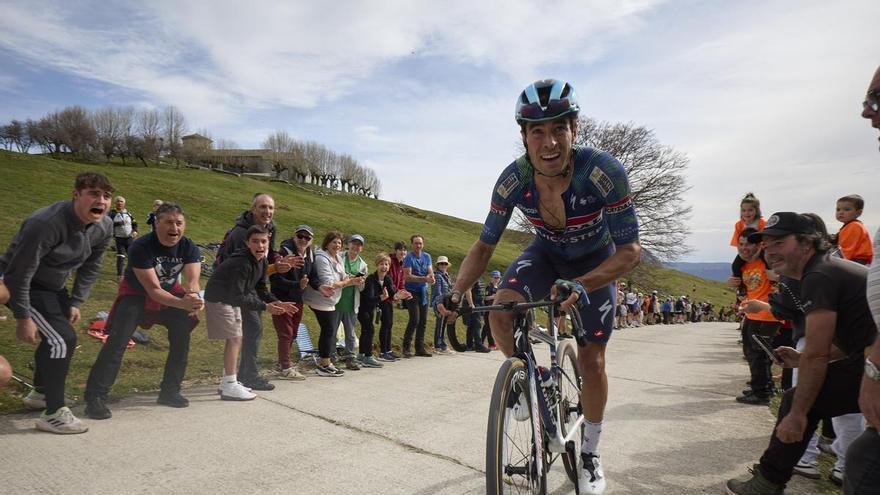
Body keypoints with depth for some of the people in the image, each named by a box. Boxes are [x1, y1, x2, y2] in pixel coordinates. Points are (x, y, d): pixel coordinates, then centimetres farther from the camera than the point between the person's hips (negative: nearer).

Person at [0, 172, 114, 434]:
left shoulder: (104, 227, -12)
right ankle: (53, 414, -6)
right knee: (62, 339, -18)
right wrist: (23, 318, -21)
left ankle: (41, 392, 44)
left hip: (54, 286, 8)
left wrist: (75, 302, -2)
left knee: (60, 336, 19)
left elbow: (90, 267, 2)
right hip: (22, 285, -8)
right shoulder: (46, 223, -34)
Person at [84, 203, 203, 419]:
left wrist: (193, 296, -54)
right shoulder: (141, 247, -30)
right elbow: (153, 289, -33)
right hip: (136, 294, -4)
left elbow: (192, 281, -29)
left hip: (170, 292, 5)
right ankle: (95, 397, -11)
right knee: (117, 341, -19)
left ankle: (170, 391, 17)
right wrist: (182, 303, -50)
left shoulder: (189, 248, -18)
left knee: (182, 339, 0)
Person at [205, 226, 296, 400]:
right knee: (234, 338, -10)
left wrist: (278, 303, -8)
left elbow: (261, 289, 6)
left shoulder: (263, 261, -3)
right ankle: (230, 387, -4)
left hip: (232, 299, 9)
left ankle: (228, 381, 23)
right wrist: (265, 307, -34)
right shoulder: (242, 263, -31)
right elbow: (237, 296, -33)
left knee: (235, 339, 13)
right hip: (219, 299, -9)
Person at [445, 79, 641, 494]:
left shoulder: (603, 172, -35)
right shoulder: (513, 180, -27)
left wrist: (580, 286, -47)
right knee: (500, 311, -26)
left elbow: (630, 250, -31)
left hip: (597, 262, -2)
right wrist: (457, 291, -27)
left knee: (591, 360, -1)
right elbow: (485, 245, -14)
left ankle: (590, 453, 23)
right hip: (547, 253, 2)